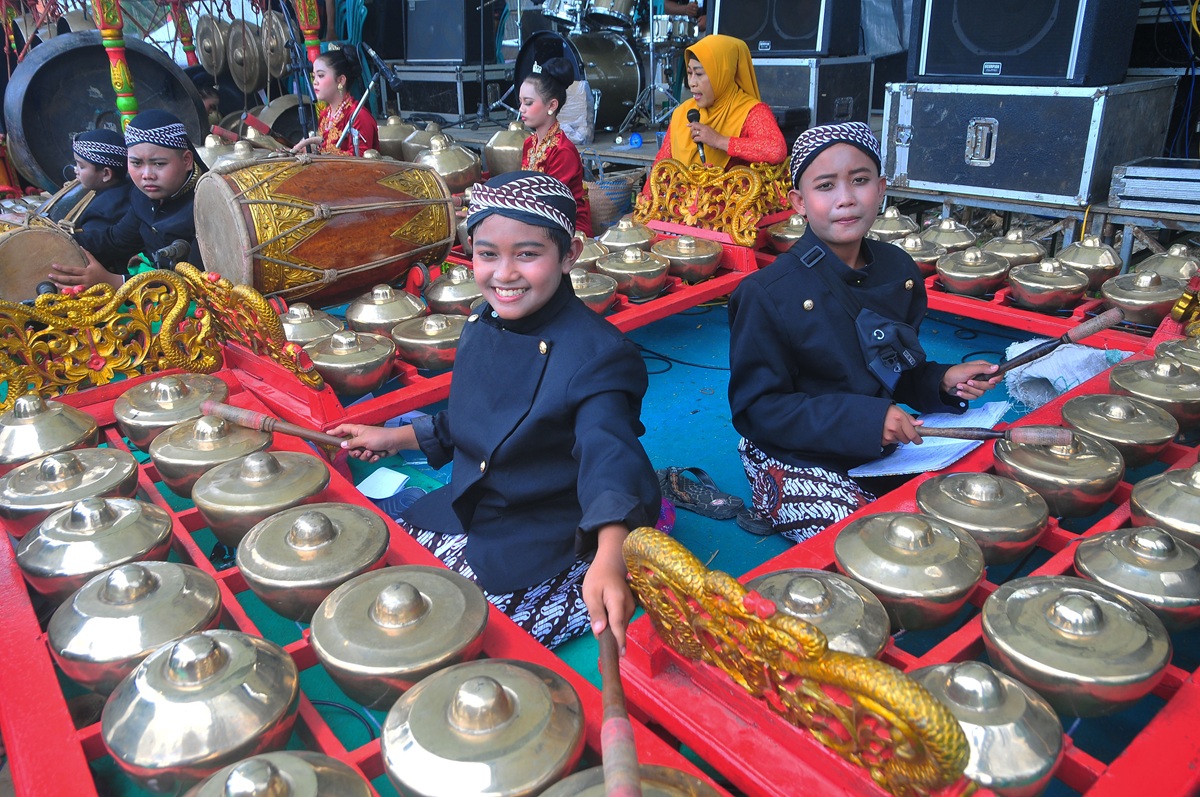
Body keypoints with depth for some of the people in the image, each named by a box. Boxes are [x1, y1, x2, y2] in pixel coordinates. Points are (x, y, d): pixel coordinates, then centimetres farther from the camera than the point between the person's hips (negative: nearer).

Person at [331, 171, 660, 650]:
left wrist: (611, 557, -60)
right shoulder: (481, 327, -1)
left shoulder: (597, 355, -26)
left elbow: (609, 457, -42)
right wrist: (397, 438, 19)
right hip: (463, 516, 8)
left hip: (549, 551, -7)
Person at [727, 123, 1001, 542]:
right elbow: (756, 409, -18)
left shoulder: (898, 270, 2)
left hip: (879, 452, 7)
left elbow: (896, 373, 14)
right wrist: (863, 418, -27)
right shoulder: (768, 294, -18)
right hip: (795, 461, -6)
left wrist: (943, 381, -8)